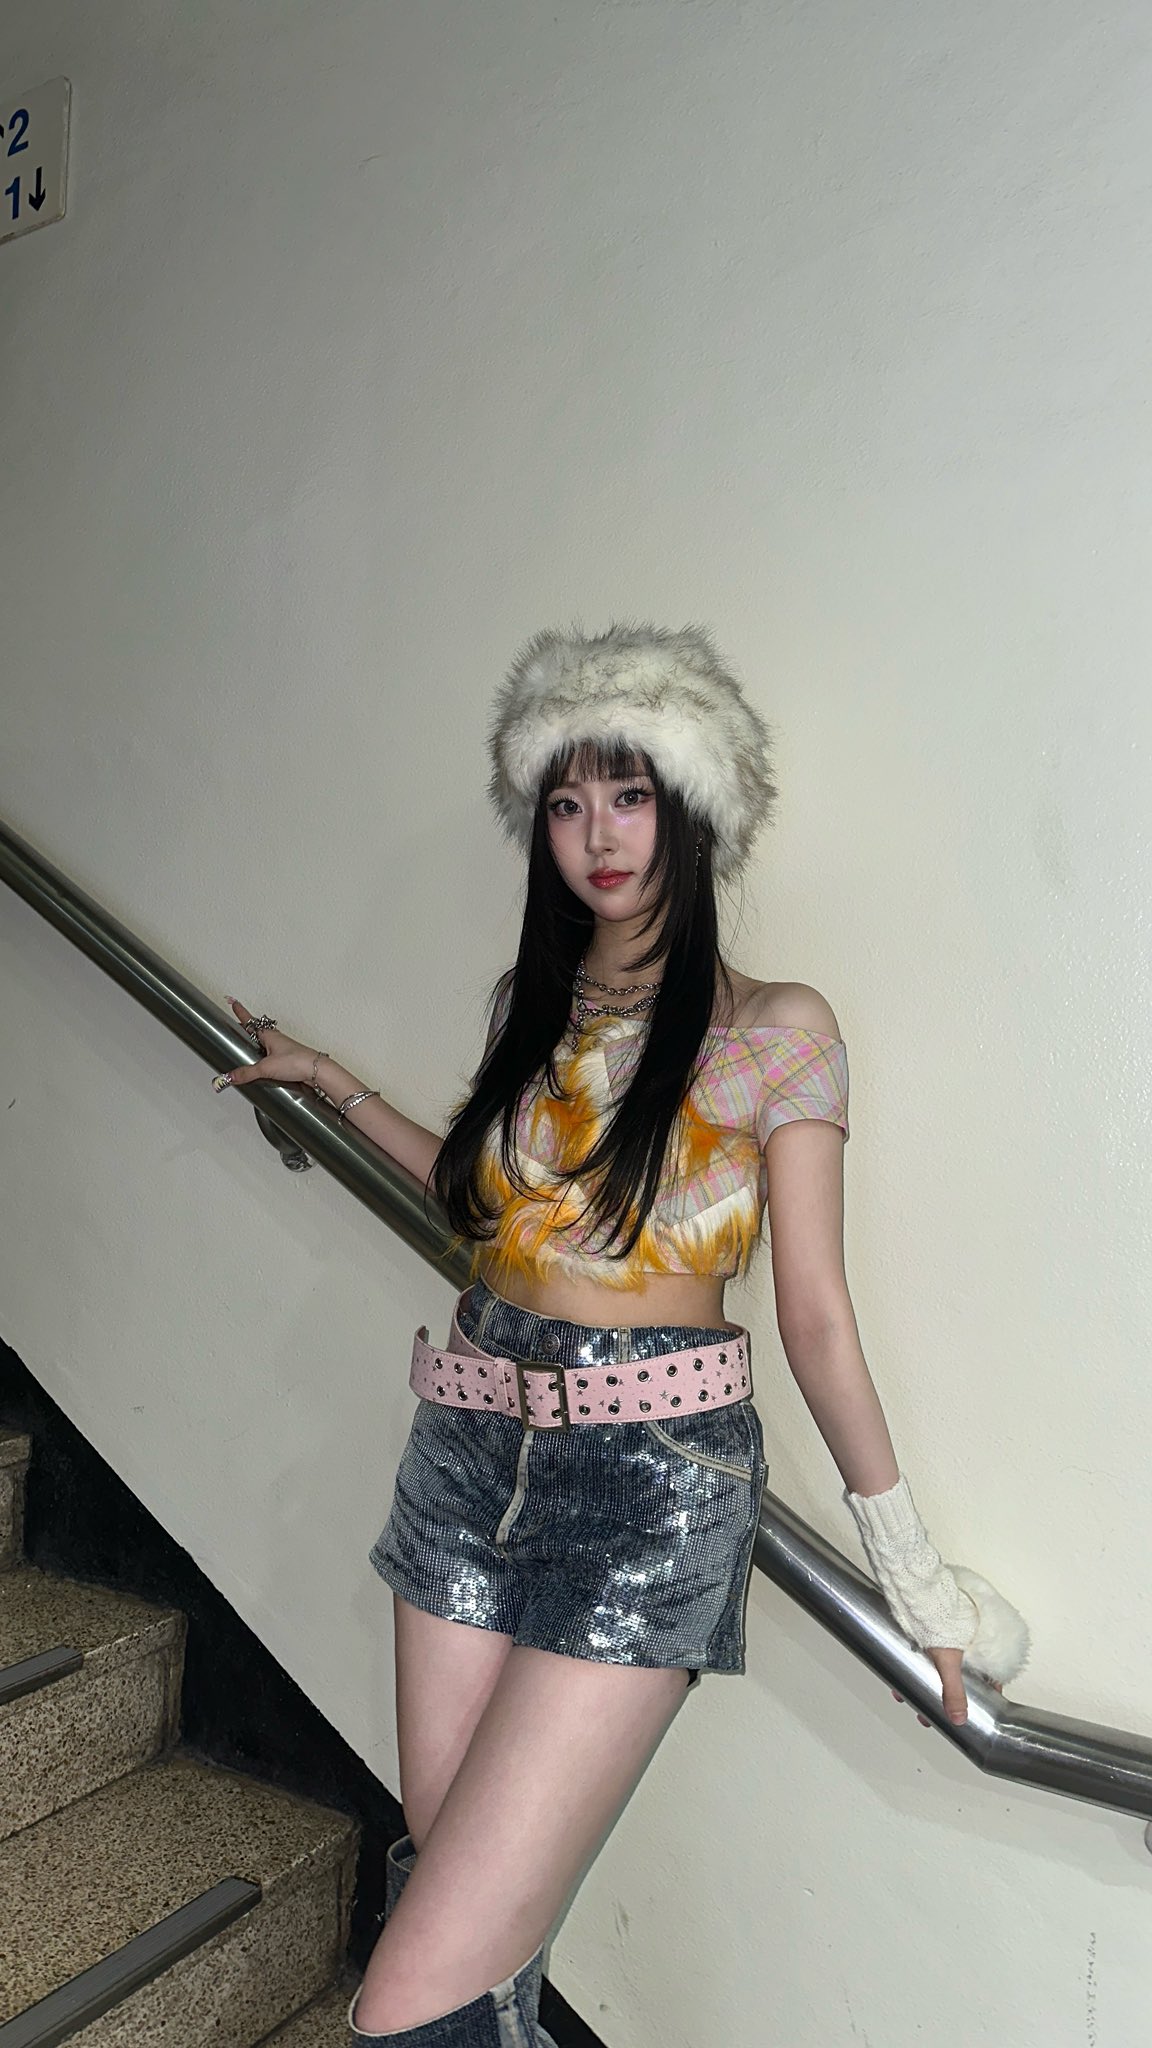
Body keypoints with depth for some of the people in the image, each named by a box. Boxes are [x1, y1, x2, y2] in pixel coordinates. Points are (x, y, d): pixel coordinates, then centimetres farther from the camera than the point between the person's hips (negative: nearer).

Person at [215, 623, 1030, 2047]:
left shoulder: (776, 1029, -4)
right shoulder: (528, 1005, 11)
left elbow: (814, 1313, -2)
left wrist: (912, 1569, 0)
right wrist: (326, 1080, 30)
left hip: (651, 1483, -5)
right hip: (473, 1451, 5)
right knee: (444, 1875, 14)